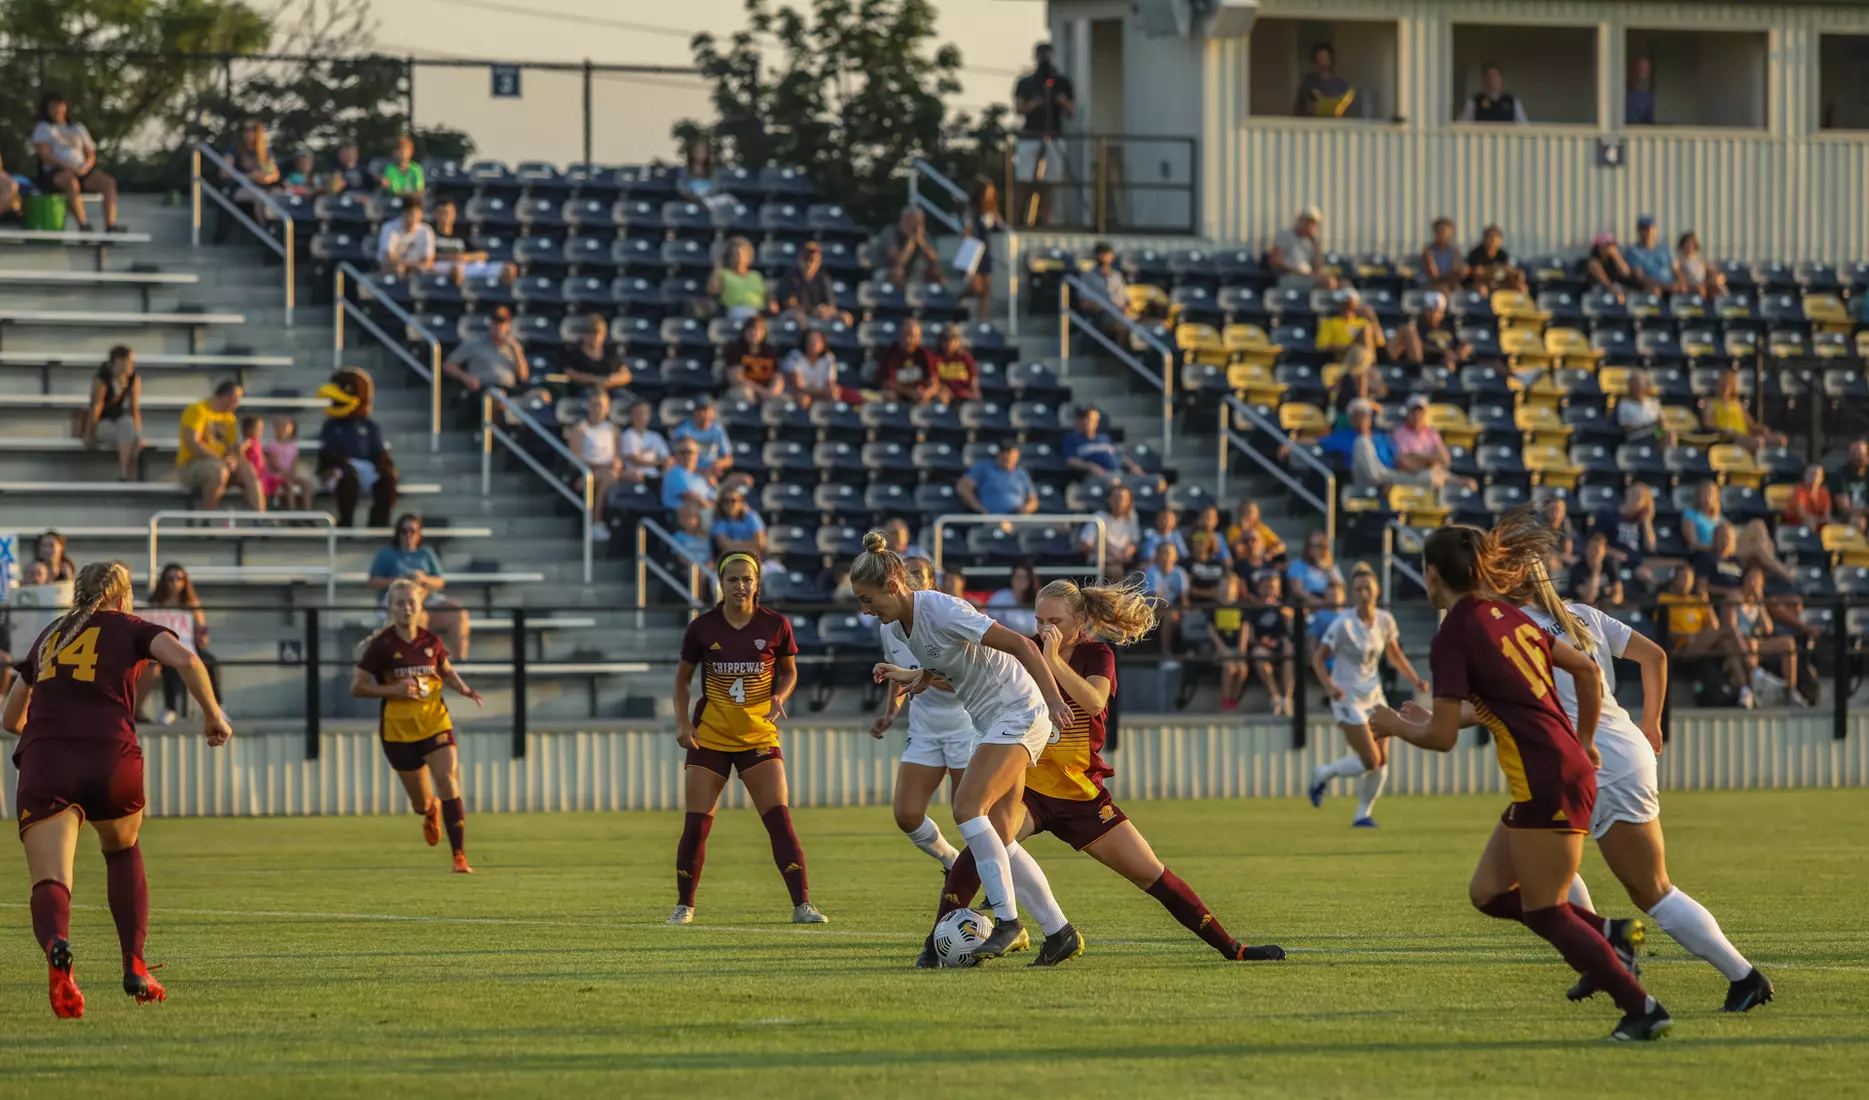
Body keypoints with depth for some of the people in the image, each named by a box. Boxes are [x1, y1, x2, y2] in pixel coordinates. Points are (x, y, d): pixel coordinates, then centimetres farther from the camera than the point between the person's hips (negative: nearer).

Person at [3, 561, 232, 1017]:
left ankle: (56, 948, -46)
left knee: (50, 884, -11)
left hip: (43, 761, 1)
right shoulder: (131, 629, 16)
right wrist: (214, 715, 8)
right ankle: (135, 969, 23)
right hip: (110, 758, -1)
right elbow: (185, 660, -5)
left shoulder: (48, 636, 27)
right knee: (123, 852, 30)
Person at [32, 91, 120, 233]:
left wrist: (86, 167, -7)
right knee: (71, 181, -42)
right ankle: (82, 225, -49)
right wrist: (67, 167, -18)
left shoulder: (78, 128, 24)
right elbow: (44, 155, -4)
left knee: (109, 181, -24)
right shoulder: (43, 128, 10)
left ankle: (110, 225, -40)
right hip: (55, 174, -5)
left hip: (82, 173, 5)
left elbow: (91, 155, 18)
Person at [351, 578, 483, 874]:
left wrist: (463, 689, -2)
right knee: (421, 802, 7)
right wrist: (393, 690, -21)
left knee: (448, 783, -17)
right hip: (398, 728, -1)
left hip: (435, 722, 1)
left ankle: (459, 856, -15)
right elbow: (357, 687, -7)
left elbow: (447, 672, 18)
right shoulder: (381, 645, -9)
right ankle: (431, 811, 47)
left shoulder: (431, 642, 0)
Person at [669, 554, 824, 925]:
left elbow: (789, 671, 11)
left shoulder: (775, 626, -3)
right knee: (696, 824, -2)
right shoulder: (702, 628, -2)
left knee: (779, 820, -11)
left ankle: (802, 904, -9)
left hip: (759, 737, 0)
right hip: (709, 737, 0)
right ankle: (684, 905, 13)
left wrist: (779, 697, -10)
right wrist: (682, 722, -3)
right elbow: (683, 678, 10)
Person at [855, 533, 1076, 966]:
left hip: (1019, 713, -9)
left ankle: (1007, 922, -20)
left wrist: (1054, 699, -33)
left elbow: (1021, 645, -23)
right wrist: (907, 676, 1)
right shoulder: (898, 627, 5)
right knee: (998, 839, 2)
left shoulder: (940, 611, -22)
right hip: (989, 721, 9)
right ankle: (1059, 933, 7)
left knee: (968, 807, -21)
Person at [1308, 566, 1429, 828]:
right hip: (1348, 698, -6)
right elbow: (1318, 658, -13)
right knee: (1370, 761, -12)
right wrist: (1331, 686, -29)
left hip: (1374, 695, 6)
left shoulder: (1385, 621, 1)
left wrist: (1416, 680, 2)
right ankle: (1323, 774, 12)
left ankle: (1363, 814, 14)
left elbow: (1395, 656, 15)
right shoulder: (1343, 624, -16)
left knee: (1382, 760, 0)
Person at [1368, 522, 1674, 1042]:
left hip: (1546, 784, -9)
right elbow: (1587, 670, 19)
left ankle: (1642, 1008, -3)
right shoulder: (1507, 616, 14)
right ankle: (1608, 936, 14)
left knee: (1545, 914, -2)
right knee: (1489, 893, 15)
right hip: (1569, 767, 9)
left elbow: (1442, 736, -11)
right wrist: (1584, 743, 29)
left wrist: (1393, 725, 8)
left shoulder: (1452, 638, -11)